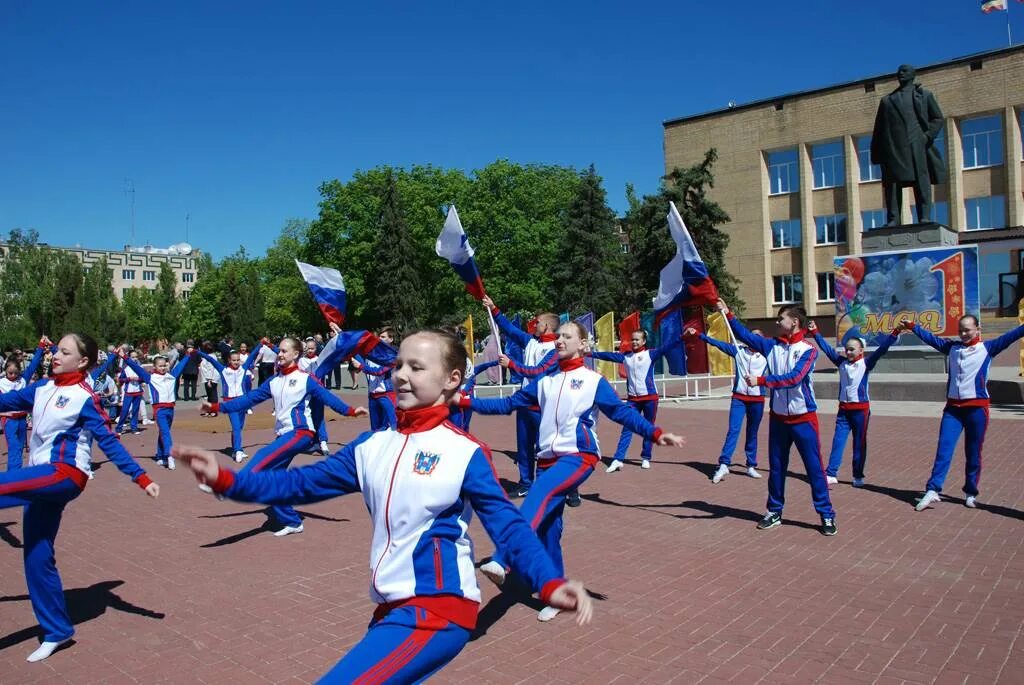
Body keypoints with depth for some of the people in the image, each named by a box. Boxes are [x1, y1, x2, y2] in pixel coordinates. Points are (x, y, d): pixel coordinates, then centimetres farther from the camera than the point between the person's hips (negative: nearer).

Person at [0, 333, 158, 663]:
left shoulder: (84, 398, -9)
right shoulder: (42, 388, 10)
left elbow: (110, 442, -11)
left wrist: (141, 478, -17)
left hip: (64, 475, -7)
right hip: (41, 478, 7)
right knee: (37, 555, 10)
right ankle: (56, 631, 21)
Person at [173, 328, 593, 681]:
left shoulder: (464, 452, -9)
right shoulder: (373, 445, 7)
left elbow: (508, 525, -11)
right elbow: (303, 484, 8)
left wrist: (549, 584, -27)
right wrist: (225, 480, -3)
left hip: (438, 611, -7)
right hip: (391, 609, 7)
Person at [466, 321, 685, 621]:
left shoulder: (594, 380, 4)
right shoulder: (544, 382, 17)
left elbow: (622, 412, -2)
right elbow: (507, 404, 17)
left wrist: (655, 433, -17)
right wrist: (465, 401, 11)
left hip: (579, 456, -5)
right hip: (548, 459, 5)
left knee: (539, 495, -30)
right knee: (548, 529, 4)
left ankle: (502, 560, -39)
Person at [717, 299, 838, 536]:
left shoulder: (808, 350, -11)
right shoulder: (772, 346, 3)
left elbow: (793, 378, -23)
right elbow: (745, 335, 1)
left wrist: (761, 380, -29)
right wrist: (728, 314, -8)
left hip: (804, 419, -4)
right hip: (778, 418, 5)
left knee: (814, 468, 2)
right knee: (776, 468, 13)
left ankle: (827, 515, 13)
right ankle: (774, 512, 25)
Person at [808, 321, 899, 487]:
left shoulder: (866, 363, -3)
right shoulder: (842, 362, 7)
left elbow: (882, 349, -12)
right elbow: (827, 348, 12)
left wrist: (895, 333, -22)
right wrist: (815, 333, 12)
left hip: (861, 409, -3)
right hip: (843, 409, 3)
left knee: (859, 444, 5)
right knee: (838, 442, -1)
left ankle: (858, 476, 14)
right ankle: (831, 474, -3)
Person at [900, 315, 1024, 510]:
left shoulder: (987, 348, 3)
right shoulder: (952, 347, 12)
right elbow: (930, 338, 22)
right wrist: (911, 326, 28)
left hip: (977, 408, -2)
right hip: (953, 407, 2)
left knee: (973, 453, 6)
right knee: (944, 449, -6)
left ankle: (971, 493, 16)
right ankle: (932, 490, -11)